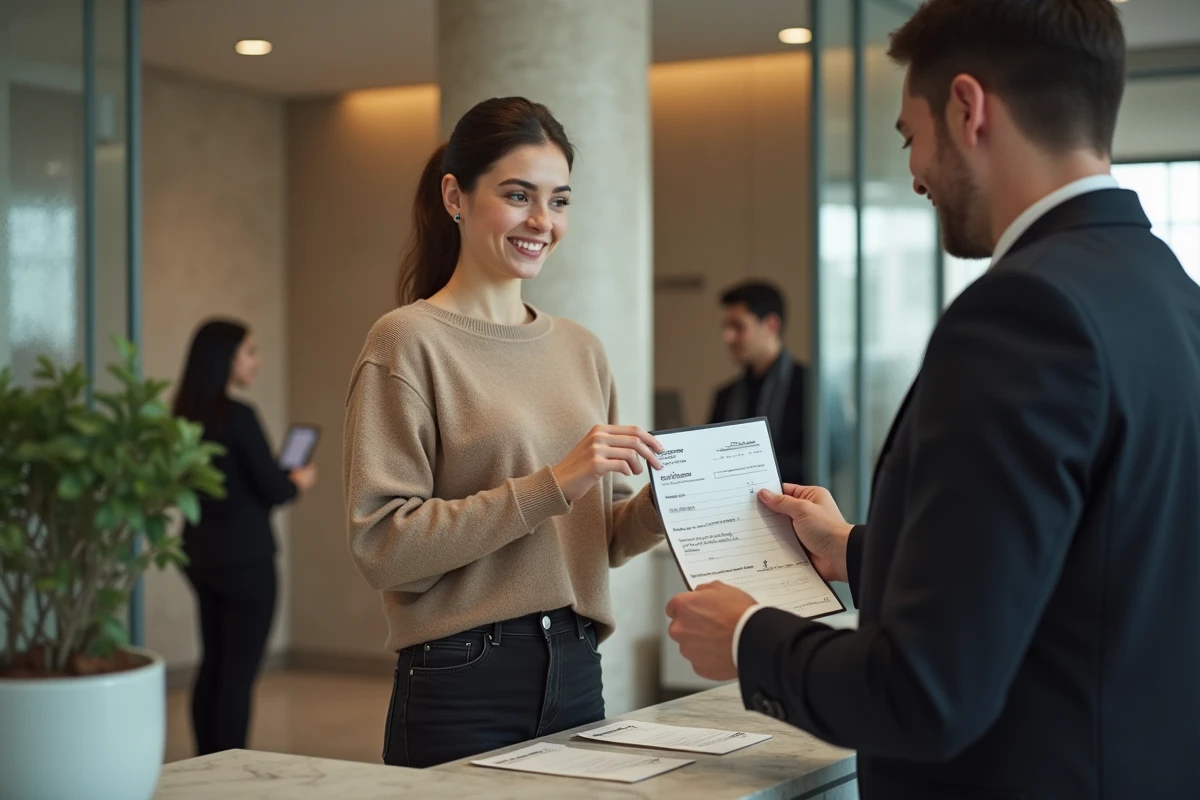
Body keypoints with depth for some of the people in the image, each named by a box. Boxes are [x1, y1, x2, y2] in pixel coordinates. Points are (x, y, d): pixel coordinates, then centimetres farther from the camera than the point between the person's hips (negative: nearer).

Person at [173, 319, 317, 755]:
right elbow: (272, 488, -13)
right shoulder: (238, 416, -17)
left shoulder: (186, 415, 7)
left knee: (213, 663, 16)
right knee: (239, 671, -2)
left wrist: (280, 478, 20)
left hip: (201, 554, 8)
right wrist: (299, 482, 7)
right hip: (244, 557, -8)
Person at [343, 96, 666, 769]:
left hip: (576, 674, 6)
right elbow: (382, 544, -16)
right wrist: (552, 483, -20)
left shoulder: (581, 350, 10)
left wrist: (661, 501, -6)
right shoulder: (410, 342, -7)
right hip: (463, 687, -5)